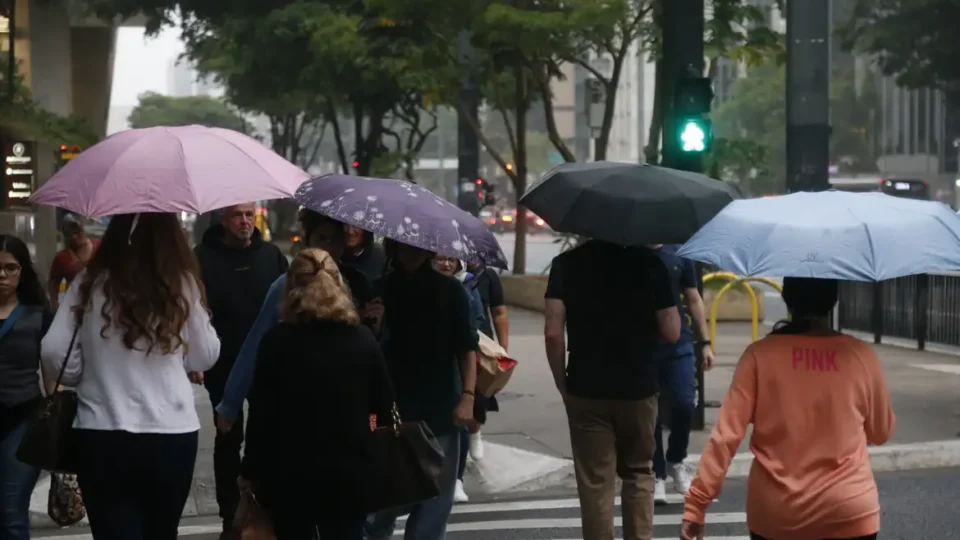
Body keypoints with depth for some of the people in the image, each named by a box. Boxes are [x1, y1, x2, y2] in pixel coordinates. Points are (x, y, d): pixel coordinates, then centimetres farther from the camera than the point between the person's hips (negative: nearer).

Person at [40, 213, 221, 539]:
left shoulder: (90, 283, -4)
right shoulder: (182, 284, -3)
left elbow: (54, 354, -5)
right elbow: (206, 357, 6)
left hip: (102, 435, -1)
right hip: (172, 435, 1)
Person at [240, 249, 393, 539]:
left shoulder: (277, 341, -8)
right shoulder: (363, 339, -1)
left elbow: (261, 413, -8)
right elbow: (384, 405, 5)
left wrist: (251, 471, 0)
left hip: (288, 472, -1)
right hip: (348, 472, 2)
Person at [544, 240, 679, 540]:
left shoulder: (566, 263, -4)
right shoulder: (649, 262, -3)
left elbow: (553, 332, -11)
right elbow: (672, 333, -5)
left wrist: (561, 382, 1)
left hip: (587, 390, -1)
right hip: (639, 388, 1)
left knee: (595, 481, 5)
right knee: (638, 473, 17)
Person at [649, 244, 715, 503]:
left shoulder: (679, 253, 6)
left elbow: (693, 299, 11)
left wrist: (705, 341, 6)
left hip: (679, 344, 2)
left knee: (684, 405, -6)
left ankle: (675, 462, 20)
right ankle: (657, 475, 15)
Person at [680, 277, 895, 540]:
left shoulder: (761, 354, -7)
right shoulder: (860, 355, -4)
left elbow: (726, 434, -10)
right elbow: (881, 432, 10)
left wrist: (696, 503, -6)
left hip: (775, 514, 0)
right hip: (848, 512, 0)